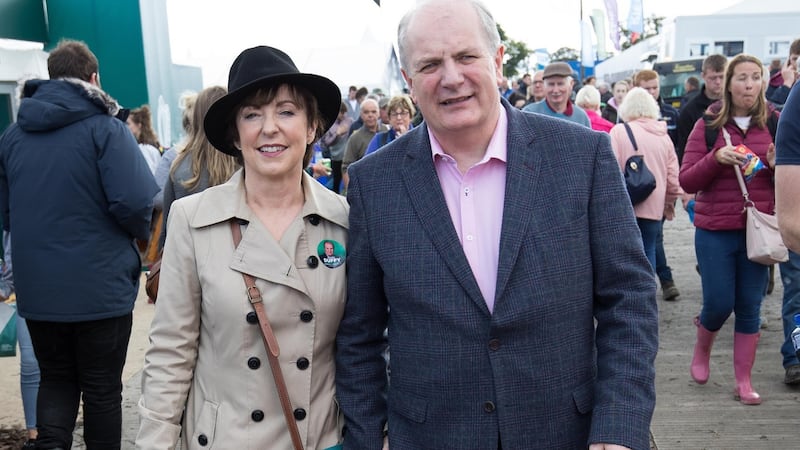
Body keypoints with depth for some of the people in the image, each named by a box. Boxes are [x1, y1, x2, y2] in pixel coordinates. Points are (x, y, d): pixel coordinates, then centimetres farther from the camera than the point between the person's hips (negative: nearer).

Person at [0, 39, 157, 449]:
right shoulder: (105, 128, -12)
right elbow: (135, 203, -22)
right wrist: (142, 233, -2)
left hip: (37, 288, 5)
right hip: (100, 287, -4)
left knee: (55, 379, 19)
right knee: (102, 388, 10)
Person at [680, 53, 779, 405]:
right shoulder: (708, 125, -1)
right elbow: (686, 181, -5)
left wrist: (777, 165, -14)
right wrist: (716, 158, -21)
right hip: (715, 231, -2)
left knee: (749, 307, 7)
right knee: (719, 303, 2)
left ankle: (743, 381, 19)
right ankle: (701, 350, 34)